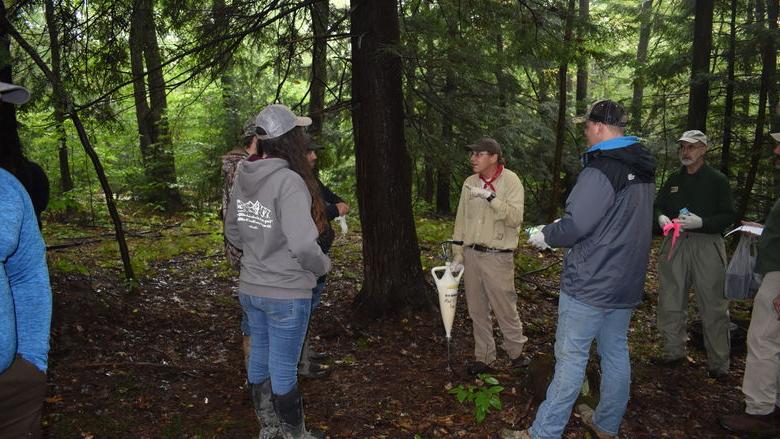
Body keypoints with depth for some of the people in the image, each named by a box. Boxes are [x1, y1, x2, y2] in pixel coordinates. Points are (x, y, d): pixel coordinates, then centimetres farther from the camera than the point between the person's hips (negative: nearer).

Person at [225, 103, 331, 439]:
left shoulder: (243, 177, 0)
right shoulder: (289, 181, -23)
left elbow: (233, 233, 11)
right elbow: (304, 246, -27)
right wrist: (322, 265, -8)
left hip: (250, 288, 7)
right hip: (286, 294, -7)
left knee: (260, 359, 20)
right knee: (283, 370, 9)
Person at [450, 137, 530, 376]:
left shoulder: (510, 181, -8)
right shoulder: (469, 183, 8)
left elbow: (515, 218, -20)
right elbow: (461, 221, 10)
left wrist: (490, 197, -29)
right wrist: (457, 255, 9)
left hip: (498, 256, -5)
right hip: (471, 255, 5)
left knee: (505, 309, 3)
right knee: (477, 311, 12)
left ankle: (516, 352, 26)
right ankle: (483, 358, 25)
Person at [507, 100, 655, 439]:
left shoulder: (601, 170, -19)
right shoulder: (644, 170, 9)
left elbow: (574, 227, -23)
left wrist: (545, 236, -3)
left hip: (589, 284, -8)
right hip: (627, 284, 8)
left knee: (571, 358, -2)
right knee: (616, 353, 16)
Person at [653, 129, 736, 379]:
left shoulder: (717, 180, 1)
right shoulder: (674, 180, 14)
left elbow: (729, 216, -3)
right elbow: (658, 206, 20)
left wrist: (700, 222, -19)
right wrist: (661, 217, -4)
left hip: (706, 245, -4)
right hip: (675, 244, 5)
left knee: (713, 305, -2)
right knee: (670, 302, 8)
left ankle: (718, 364, 9)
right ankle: (674, 353, 22)